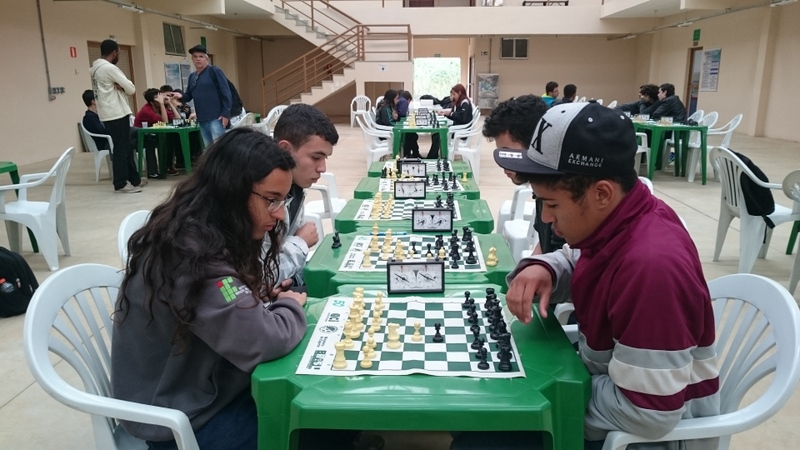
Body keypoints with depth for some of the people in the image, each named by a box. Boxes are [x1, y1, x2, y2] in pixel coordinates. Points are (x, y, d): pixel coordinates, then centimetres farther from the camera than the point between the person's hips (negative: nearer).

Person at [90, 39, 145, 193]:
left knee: (126, 147, 15)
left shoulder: (95, 69, 15)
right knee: (121, 149, -4)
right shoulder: (109, 68, -15)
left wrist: (119, 87, -2)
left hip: (108, 114, 10)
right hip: (116, 114, -10)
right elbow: (131, 89, -13)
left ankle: (134, 179, 21)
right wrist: (122, 88, 6)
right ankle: (121, 184, 0)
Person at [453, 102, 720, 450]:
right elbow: (577, 262, 13)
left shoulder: (651, 264, -35)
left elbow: (649, 414, -32)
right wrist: (542, 269, -10)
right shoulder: (614, 218, -8)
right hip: (608, 380, 8)